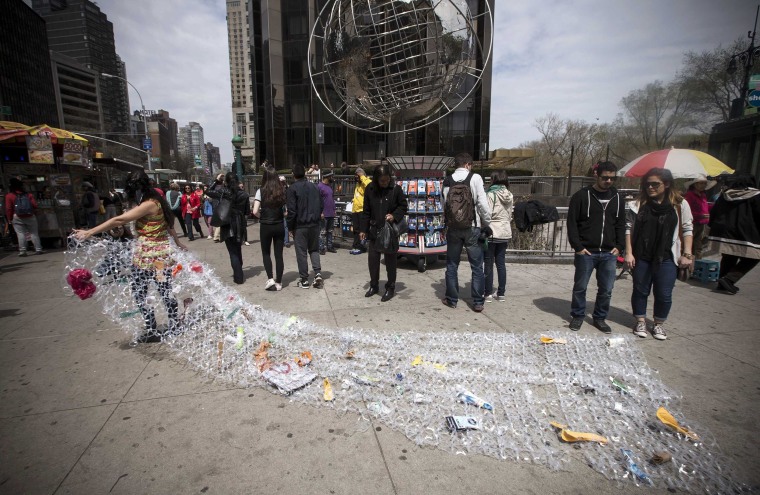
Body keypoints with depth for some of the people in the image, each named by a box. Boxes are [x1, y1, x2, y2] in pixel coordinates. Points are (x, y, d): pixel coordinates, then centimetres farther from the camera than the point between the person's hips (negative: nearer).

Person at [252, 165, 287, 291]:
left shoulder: (261, 191, -7)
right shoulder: (282, 191, -1)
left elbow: (255, 211, -12)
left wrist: (262, 217, 6)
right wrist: (282, 215, 11)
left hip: (265, 226, -2)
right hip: (279, 226, 2)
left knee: (266, 253, 14)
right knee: (279, 254, 8)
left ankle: (270, 279, 2)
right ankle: (278, 282, 12)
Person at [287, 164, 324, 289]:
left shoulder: (293, 189, -9)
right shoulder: (314, 186, 5)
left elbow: (291, 210, -11)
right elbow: (321, 205, 8)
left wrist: (290, 227, -2)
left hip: (300, 226, -4)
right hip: (314, 224, 4)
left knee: (301, 252, 5)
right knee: (314, 249, 16)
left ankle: (304, 280, 10)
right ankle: (318, 273, -1)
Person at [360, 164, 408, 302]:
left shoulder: (396, 189, -10)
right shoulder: (370, 189, -3)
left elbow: (403, 206, 0)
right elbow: (366, 211, 4)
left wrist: (395, 216, -19)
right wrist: (363, 229, 3)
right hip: (374, 230, 3)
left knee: (390, 260, 6)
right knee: (372, 258, 11)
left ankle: (390, 288, 20)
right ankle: (374, 285, 28)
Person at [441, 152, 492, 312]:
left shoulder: (447, 181, 3)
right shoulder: (475, 178, -7)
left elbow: (444, 205, 2)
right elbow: (482, 204, -10)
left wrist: (449, 223, 12)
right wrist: (487, 224, 0)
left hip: (453, 228, 3)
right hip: (472, 228, -2)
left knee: (452, 266, 13)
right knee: (477, 267, 7)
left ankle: (451, 299, 19)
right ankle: (478, 302, 11)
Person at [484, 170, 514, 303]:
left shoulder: (491, 194, -12)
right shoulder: (509, 196, 7)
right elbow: (510, 215, 11)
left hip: (492, 232, -6)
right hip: (505, 232, 6)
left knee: (488, 263, 2)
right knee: (501, 262, 11)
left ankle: (488, 293, 5)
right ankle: (501, 293, 16)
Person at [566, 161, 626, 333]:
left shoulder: (617, 198, 10)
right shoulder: (582, 196, -4)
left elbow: (621, 225, 15)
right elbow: (571, 223, -6)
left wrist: (619, 246, 4)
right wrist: (577, 247, -11)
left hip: (609, 253, 4)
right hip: (586, 252, -3)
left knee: (606, 290, 8)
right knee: (580, 287, 7)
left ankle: (600, 318, 25)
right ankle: (577, 316, 24)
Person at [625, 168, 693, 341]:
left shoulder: (680, 205, -1)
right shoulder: (639, 204, -1)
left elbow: (687, 230, 2)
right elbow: (629, 228, 0)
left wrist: (687, 254, -3)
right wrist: (629, 253, -4)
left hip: (667, 258, 0)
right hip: (641, 257, 1)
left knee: (664, 294, 7)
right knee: (640, 291, 11)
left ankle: (658, 325, 26)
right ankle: (641, 322, 28)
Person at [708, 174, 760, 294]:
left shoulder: (724, 195, 9)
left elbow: (714, 213, 13)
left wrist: (714, 227, 23)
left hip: (724, 232, 5)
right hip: (745, 234, -5)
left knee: (728, 258, 16)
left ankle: (723, 282, 17)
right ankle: (729, 280, -10)